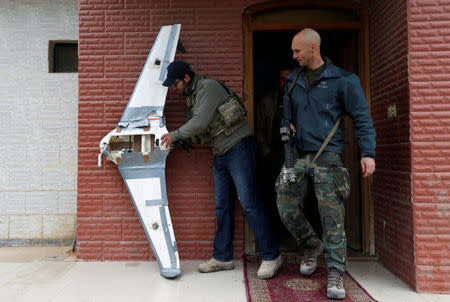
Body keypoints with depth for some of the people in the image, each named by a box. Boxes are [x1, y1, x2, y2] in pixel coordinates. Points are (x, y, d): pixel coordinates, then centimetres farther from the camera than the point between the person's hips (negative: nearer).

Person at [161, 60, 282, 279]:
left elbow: (200, 123, -20)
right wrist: (177, 139, 4)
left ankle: (271, 256, 4)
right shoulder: (192, 97, 17)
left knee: (249, 204, -7)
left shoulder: (208, 87, -11)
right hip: (220, 155, 9)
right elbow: (197, 134, 19)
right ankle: (222, 257, 19)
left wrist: (175, 135, -8)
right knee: (222, 206, 9)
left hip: (239, 149, -9)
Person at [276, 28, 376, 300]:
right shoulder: (293, 80, 16)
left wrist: (368, 153, -10)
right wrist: (288, 123, 6)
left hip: (327, 156, -5)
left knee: (332, 216, -6)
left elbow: (362, 117, -1)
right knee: (287, 209, 3)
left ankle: (336, 274, 5)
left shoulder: (342, 80, 0)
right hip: (298, 156, 5)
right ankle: (312, 246, 29)